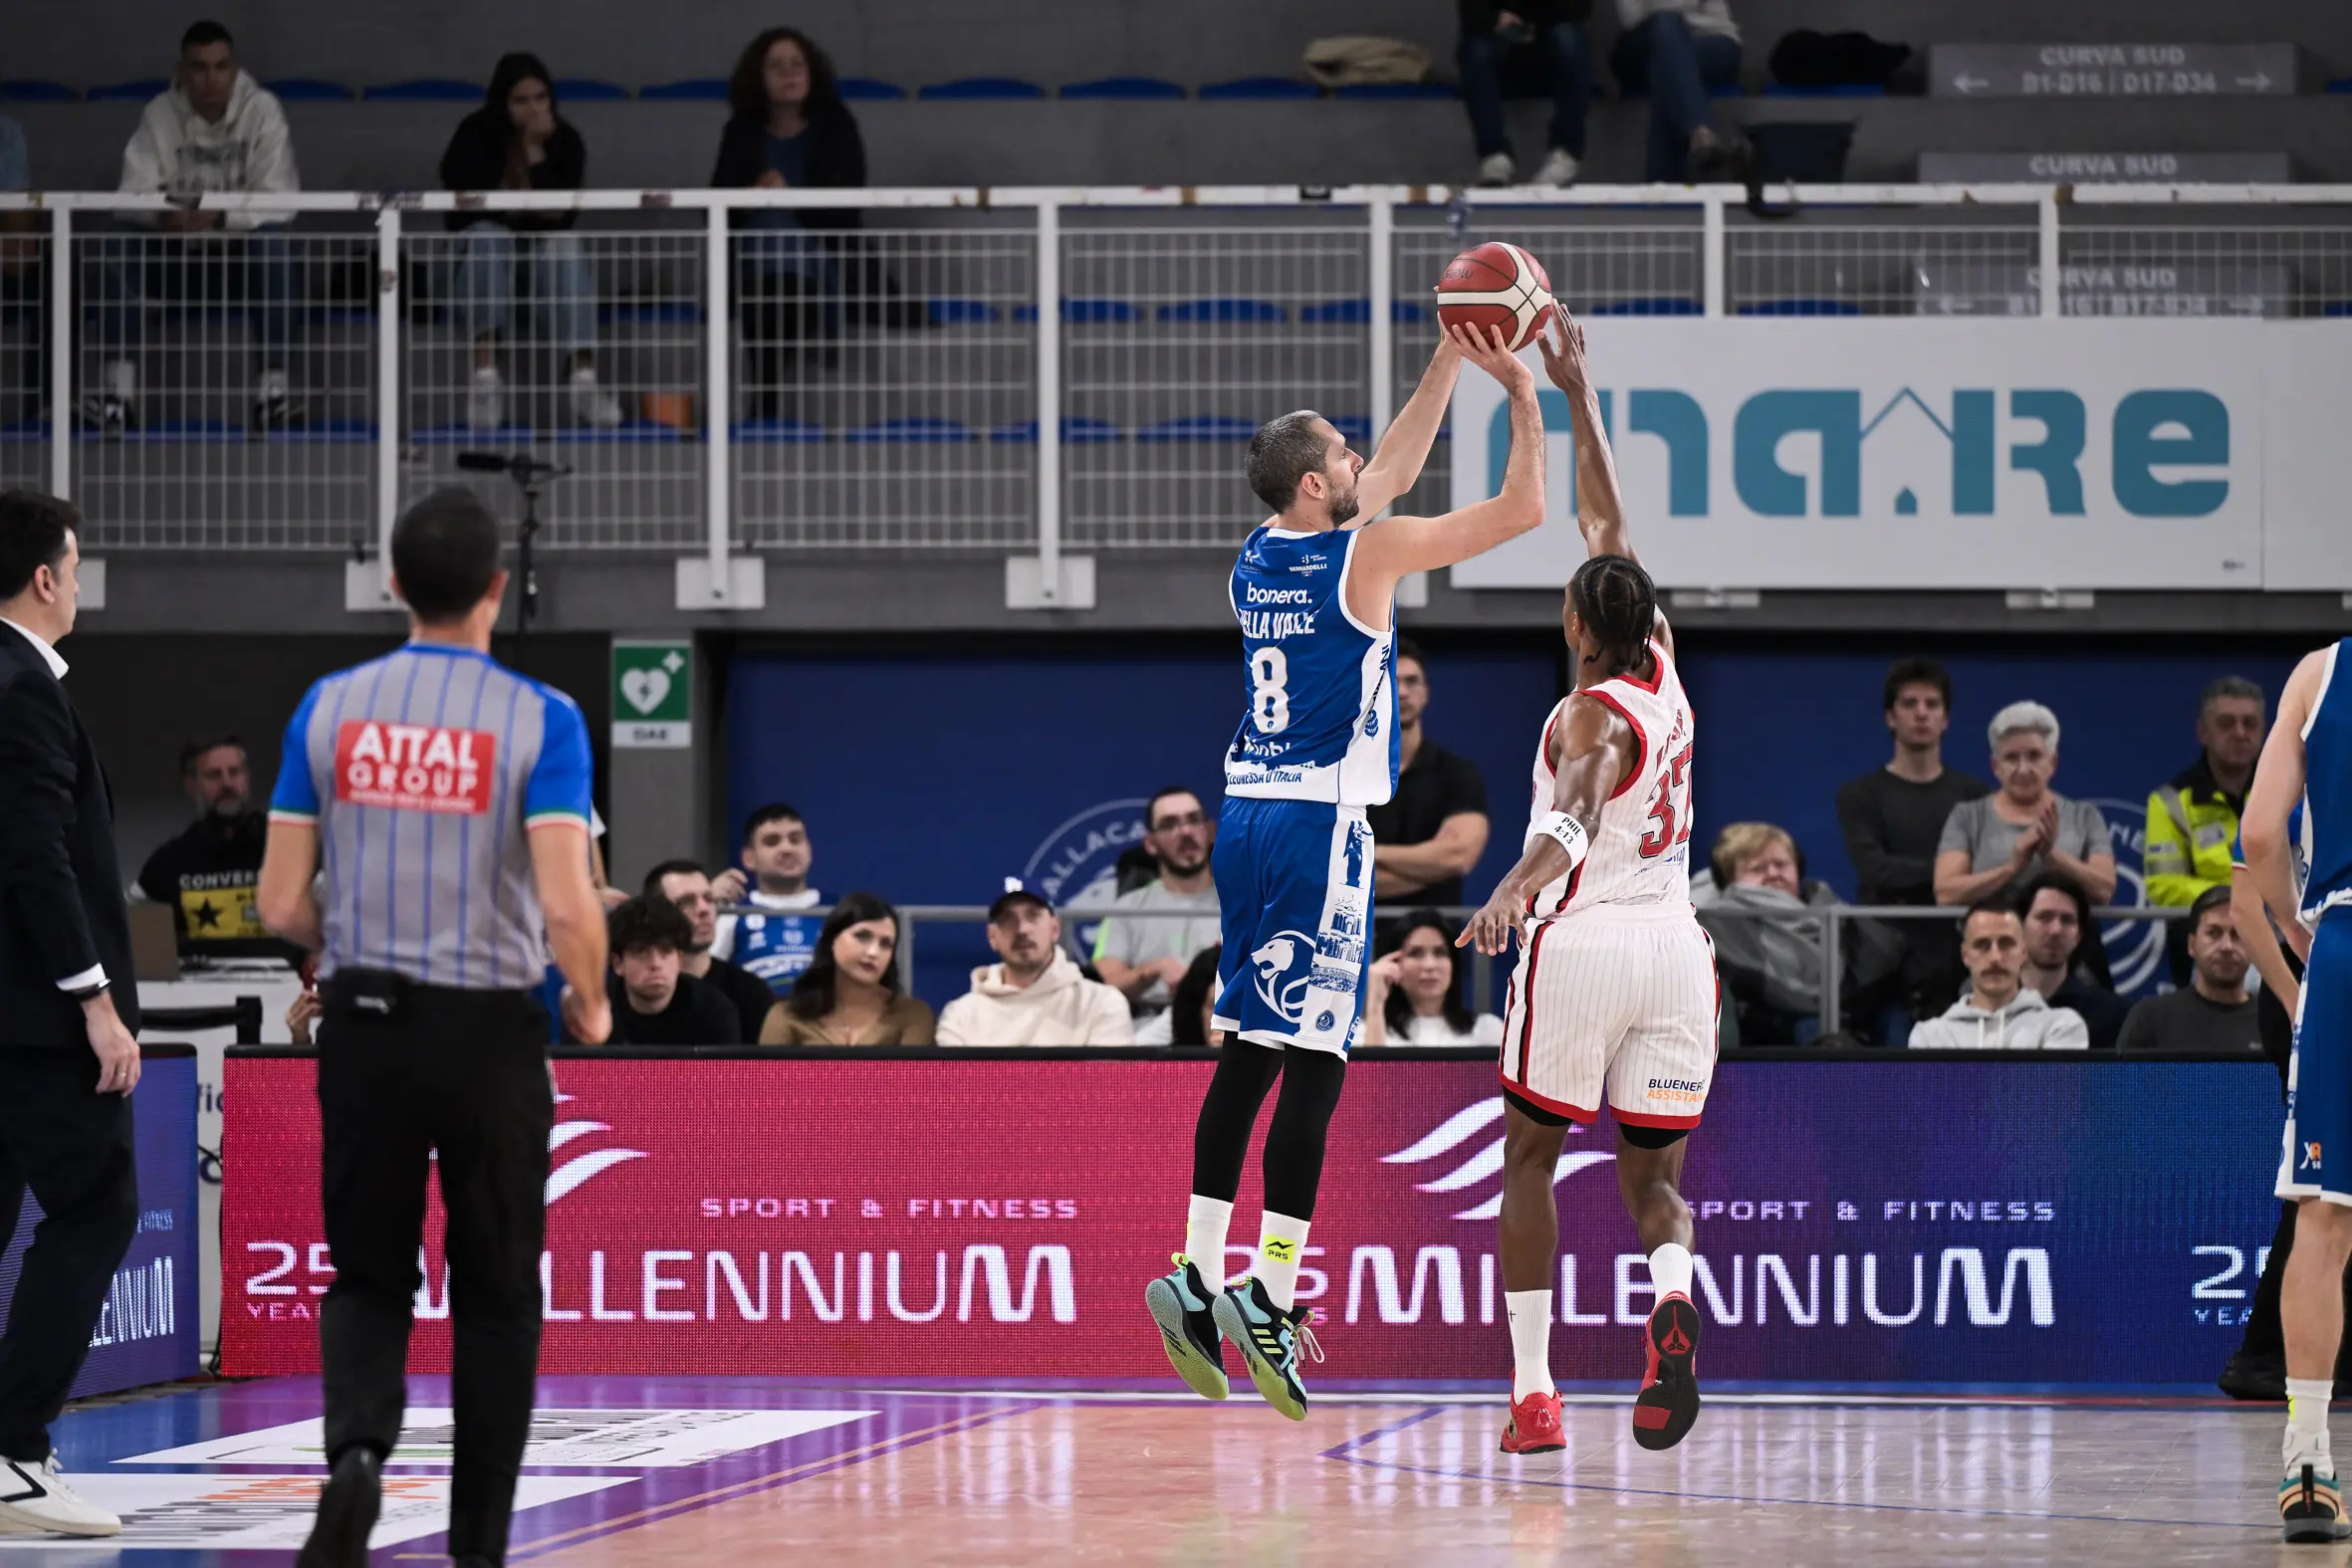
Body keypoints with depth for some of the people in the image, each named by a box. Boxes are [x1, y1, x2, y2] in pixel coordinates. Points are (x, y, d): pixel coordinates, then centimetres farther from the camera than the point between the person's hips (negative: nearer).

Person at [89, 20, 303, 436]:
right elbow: (133, 195, -11)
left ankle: (272, 387, -33)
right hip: (177, 256, 2)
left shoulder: (262, 110, -9)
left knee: (274, 242, -35)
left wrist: (220, 217, -34)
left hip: (241, 253, -2)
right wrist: (161, 214, -35)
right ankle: (119, 390, -28)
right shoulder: (160, 116, -4)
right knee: (117, 246, -26)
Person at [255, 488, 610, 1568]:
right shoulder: (538, 718, -9)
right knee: (496, 1296, 12)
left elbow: (282, 907, 1)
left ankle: (356, 1451, -16)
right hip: (490, 1032, -2)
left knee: (367, 1277, 12)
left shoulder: (329, 708, 0)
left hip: (365, 1023, 2)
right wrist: (591, 1005, 3)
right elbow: (568, 908, -17)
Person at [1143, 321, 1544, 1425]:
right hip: (1319, 825, -8)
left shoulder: (1258, 555, 11)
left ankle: (1197, 1274, 9)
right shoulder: (1364, 552, -10)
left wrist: (1448, 361, 26)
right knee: (1312, 1061, -7)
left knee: (1247, 1051, 12)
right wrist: (1523, 397, 7)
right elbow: (1522, 508, -5)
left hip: (1246, 816, 8)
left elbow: (1395, 471, 26)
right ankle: (1271, 1291, -12)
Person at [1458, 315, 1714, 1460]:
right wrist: (1576, 396, 25)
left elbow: (1573, 815, -32)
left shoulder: (1593, 714, -9)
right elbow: (1606, 520, 20)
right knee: (1652, 1180, 10)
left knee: (1529, 1158, 12)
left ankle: (1534, 1392, 5)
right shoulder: (1660, 669, 9)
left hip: (1580, 940, -5)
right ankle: (1673, 1295, -27)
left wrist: (1515, 888, -49)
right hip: (1674, 948, 5)